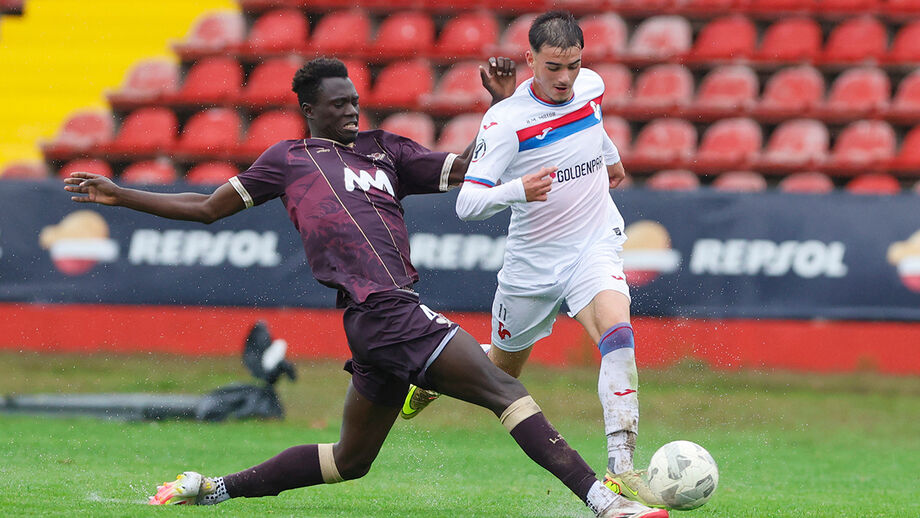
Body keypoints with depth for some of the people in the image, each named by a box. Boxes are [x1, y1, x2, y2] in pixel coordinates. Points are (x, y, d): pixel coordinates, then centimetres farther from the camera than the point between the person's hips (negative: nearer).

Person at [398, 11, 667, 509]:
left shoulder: (590, 87, -3)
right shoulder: (505, 120, -19)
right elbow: (466, 203, -24)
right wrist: (517, 191, -42)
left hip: (594, 248, 2)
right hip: (531, 263, -2)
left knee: (617, 335, -27)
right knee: (503, 367, 16)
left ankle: (620, 470, -32)